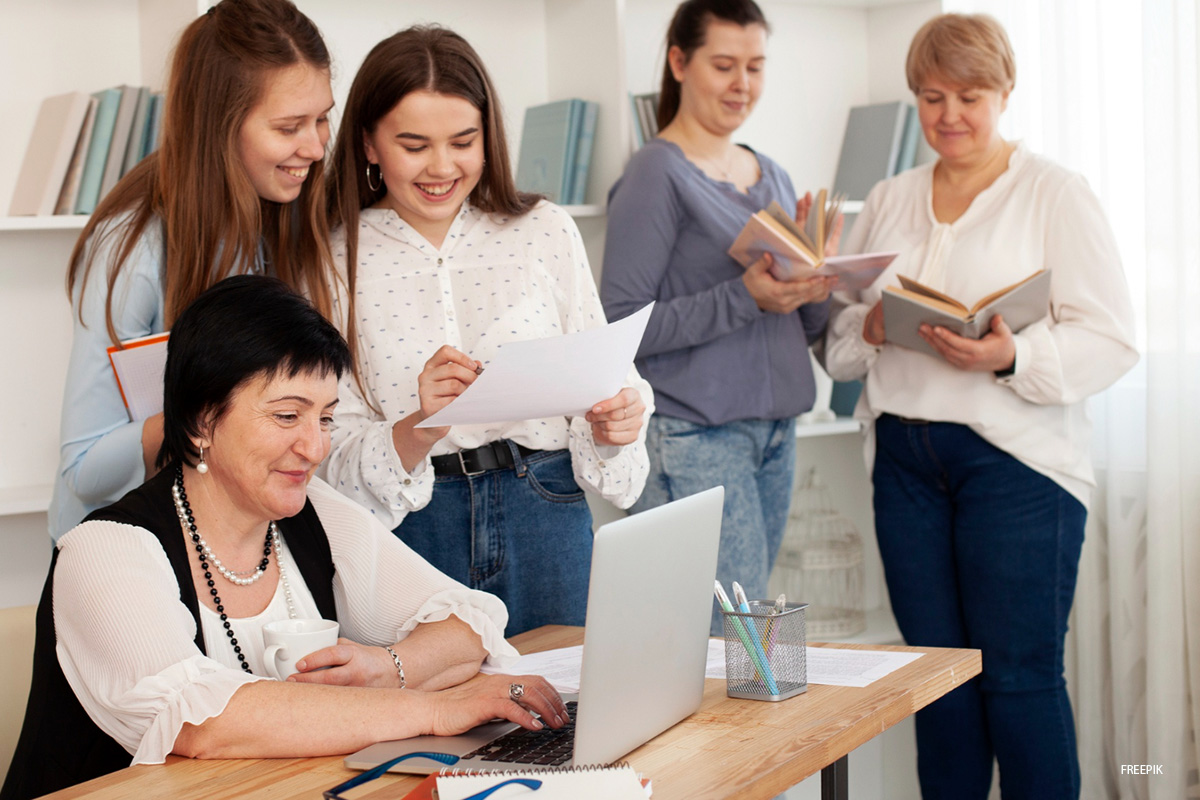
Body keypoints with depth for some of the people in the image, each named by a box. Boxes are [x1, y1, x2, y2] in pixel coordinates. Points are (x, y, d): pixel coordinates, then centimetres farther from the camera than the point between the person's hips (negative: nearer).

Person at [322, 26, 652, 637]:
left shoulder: (546, 232, 4)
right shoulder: (332, 262, -2)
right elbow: (335, 459, -4)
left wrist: (612, 425, -14)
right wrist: (419, 430, -23)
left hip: (546, 521, 2)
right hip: (406, 535, -1)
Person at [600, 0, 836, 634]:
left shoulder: (771, 177, 17)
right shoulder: (656, 175, -6)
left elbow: (807, 327, 21)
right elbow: (622, 325, -14)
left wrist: (816, 286, -1)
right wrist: (745, 297, -20)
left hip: (774, 431, 7)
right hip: (694, 436, -7)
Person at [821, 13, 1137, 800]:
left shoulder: (1056, 194, -1)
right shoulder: (888, 202, 14)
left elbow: (1112, 339, -7)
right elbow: (836, 338, 16)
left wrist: (1012, 357, -23)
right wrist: (871, 329, -7)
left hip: (1014, 460, -5)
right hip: (903, 455, 5)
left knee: (1020, 674, -2)